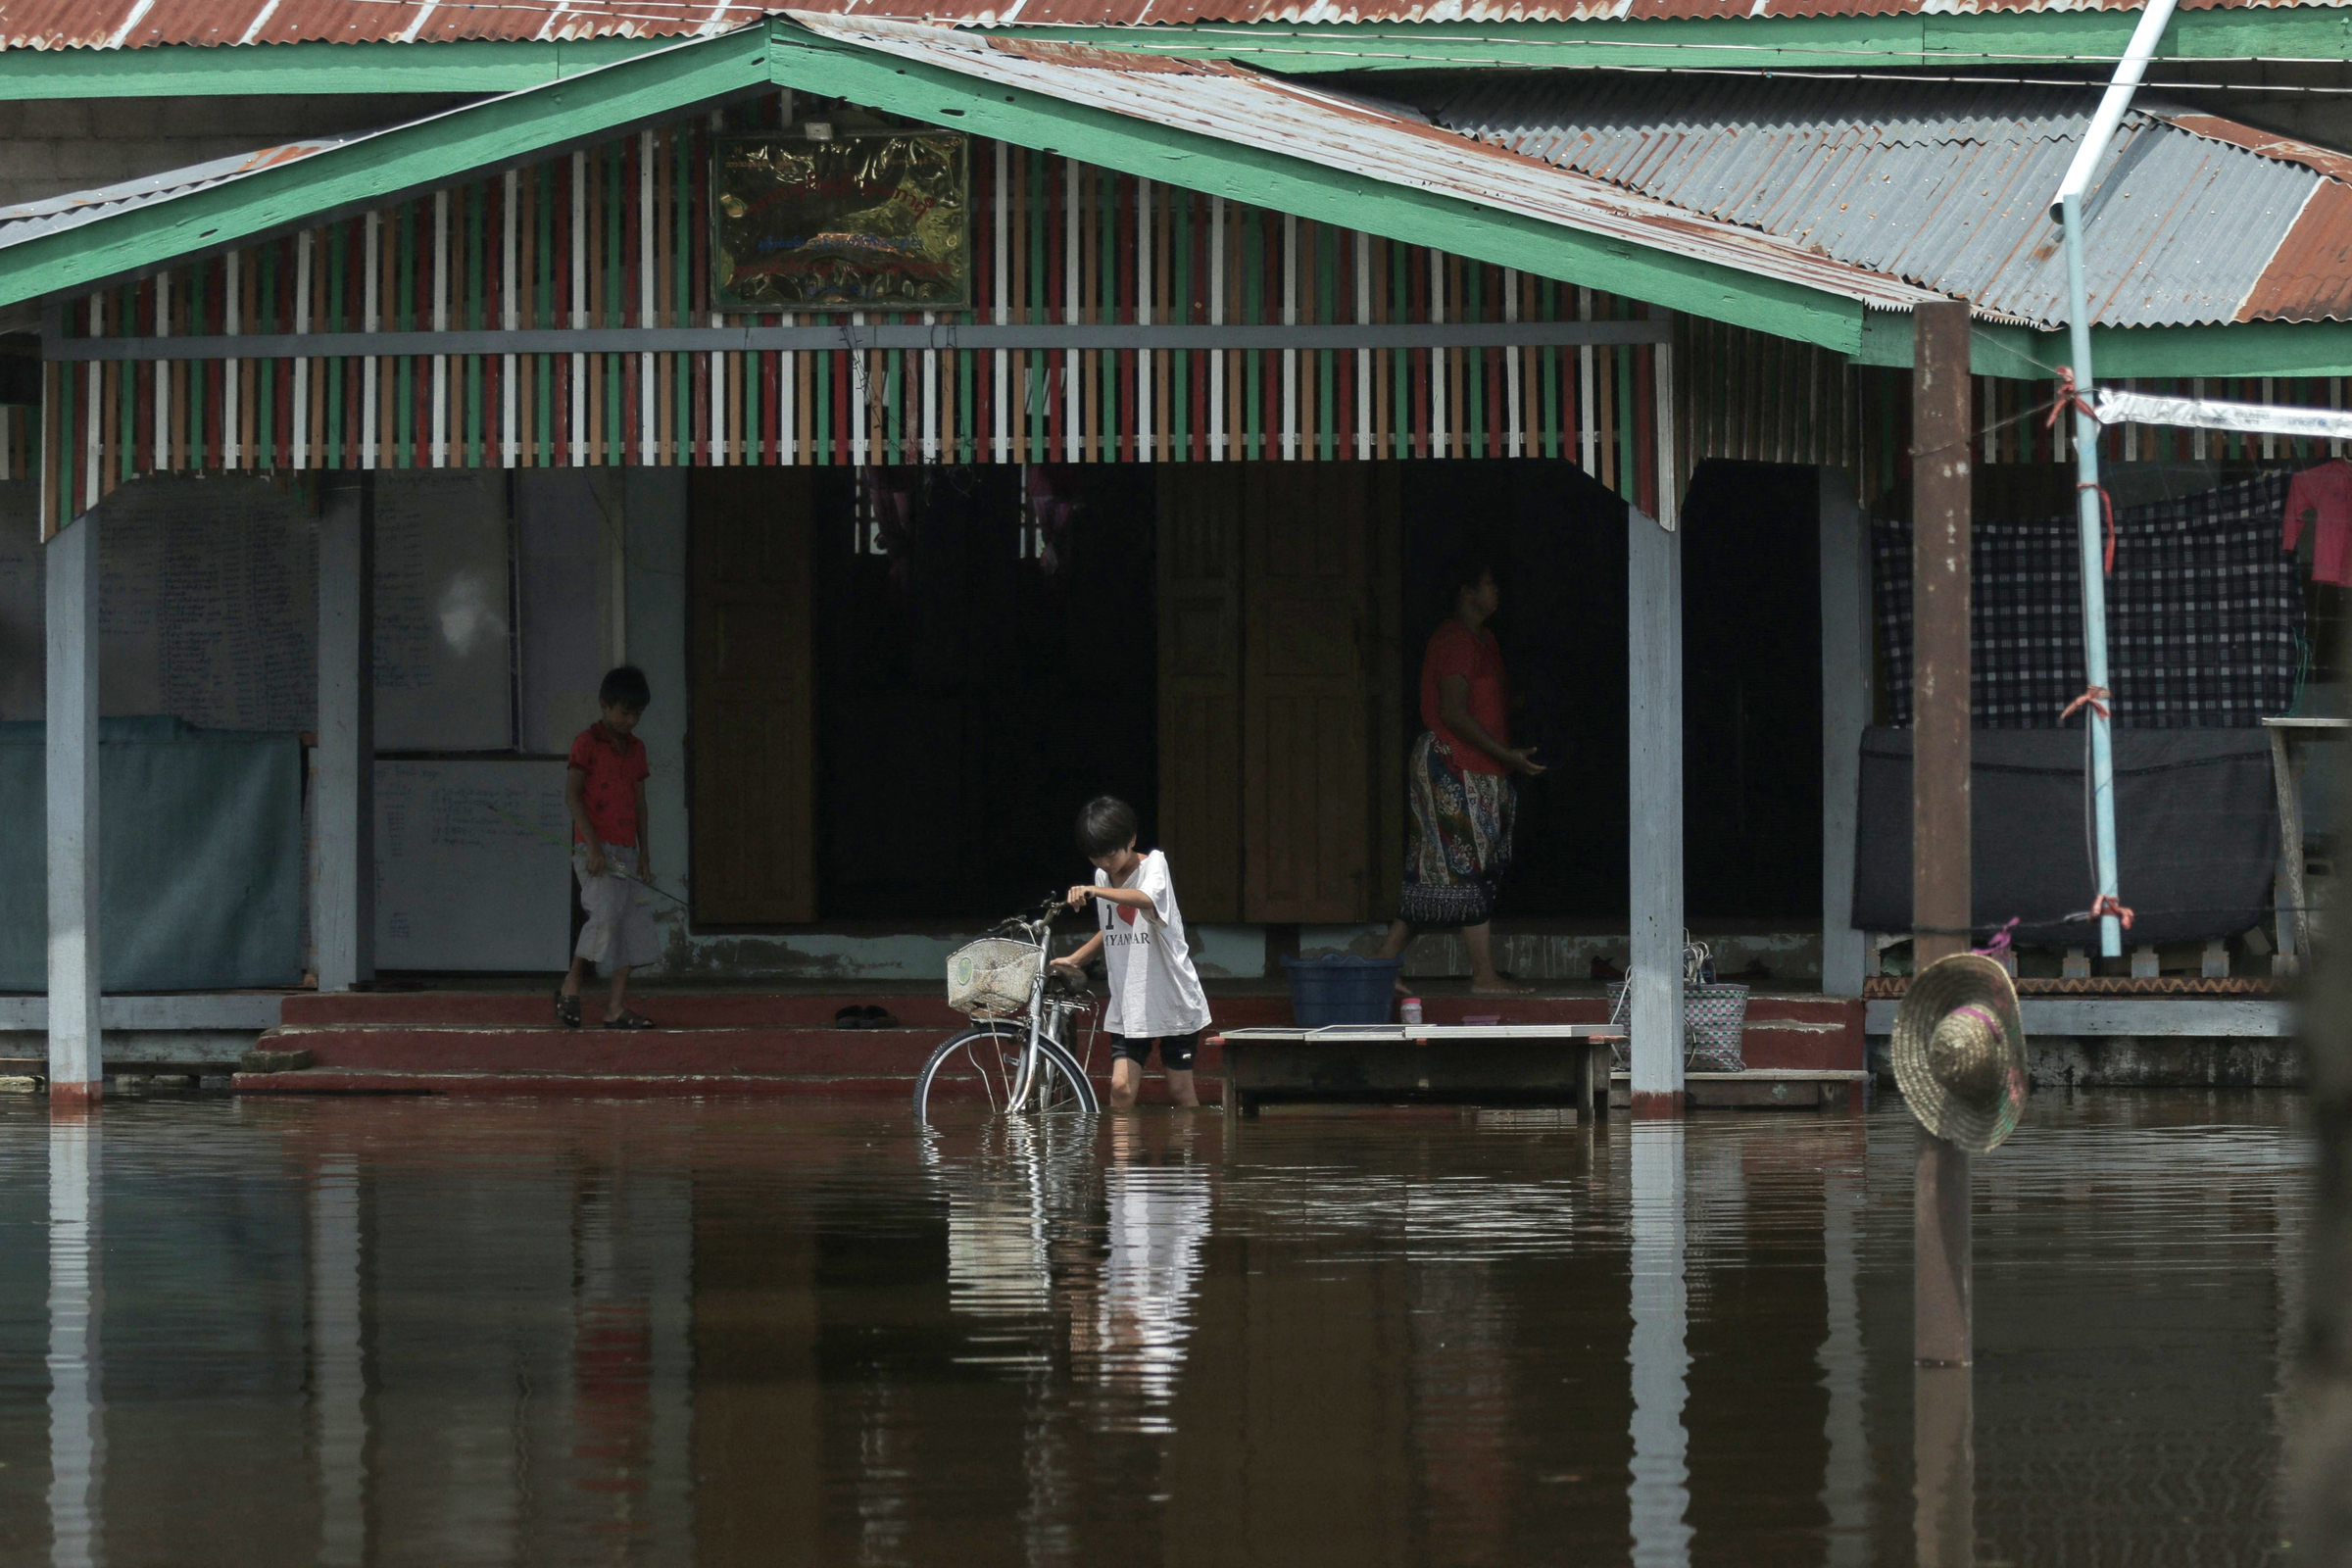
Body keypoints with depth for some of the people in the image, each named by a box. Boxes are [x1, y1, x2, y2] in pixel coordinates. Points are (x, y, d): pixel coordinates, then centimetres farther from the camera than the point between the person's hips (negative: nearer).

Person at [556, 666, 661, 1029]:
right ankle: (571, 986, -3)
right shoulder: (587, 743, -4)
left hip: (626, 851, 7)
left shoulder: (636, 749, 16)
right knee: (606, 914, -21)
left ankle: (617, 1007, 2)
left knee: (634, 926, 0)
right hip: (595, 849, -7)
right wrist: (593, 845, -16)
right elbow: (572, 795, -9)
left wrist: (644, 851, 13)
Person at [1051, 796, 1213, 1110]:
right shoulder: (1102, 877, 8)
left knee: (1180, 1091, 2)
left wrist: (1095, 892, -49)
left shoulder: (1154, 864, -11)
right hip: (1128, 1003, 5)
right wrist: (1075, 960, 14)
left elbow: (1146, 899, -35)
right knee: (1121, 1087, -10)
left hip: (1172, 1000, -5)